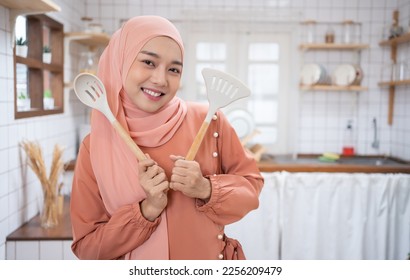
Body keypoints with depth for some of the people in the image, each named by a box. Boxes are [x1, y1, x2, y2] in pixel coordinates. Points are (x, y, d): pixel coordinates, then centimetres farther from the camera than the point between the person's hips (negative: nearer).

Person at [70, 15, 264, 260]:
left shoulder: (208, 121, -13)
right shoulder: (95, 147, -12)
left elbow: (251, 183, -4)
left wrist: (207, 189, -22)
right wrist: (147, 210, -23)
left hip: (211, 265, 1)